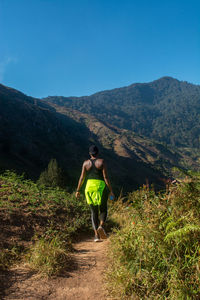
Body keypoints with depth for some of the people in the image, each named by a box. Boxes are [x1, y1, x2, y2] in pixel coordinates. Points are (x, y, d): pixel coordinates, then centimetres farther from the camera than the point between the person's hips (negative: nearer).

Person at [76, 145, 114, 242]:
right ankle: (101, 226, -14)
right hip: (101, 187, -2)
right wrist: (111, 190, -5)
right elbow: (106, 177, -9)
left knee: (94, 212, 11)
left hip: (89, 187, 2)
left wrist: (78, 190, 11)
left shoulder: (86, 163, 3)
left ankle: (96, 234, 2)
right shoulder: (102, 161, -4)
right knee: (103, 210, 14)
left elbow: (82, 178, 3)